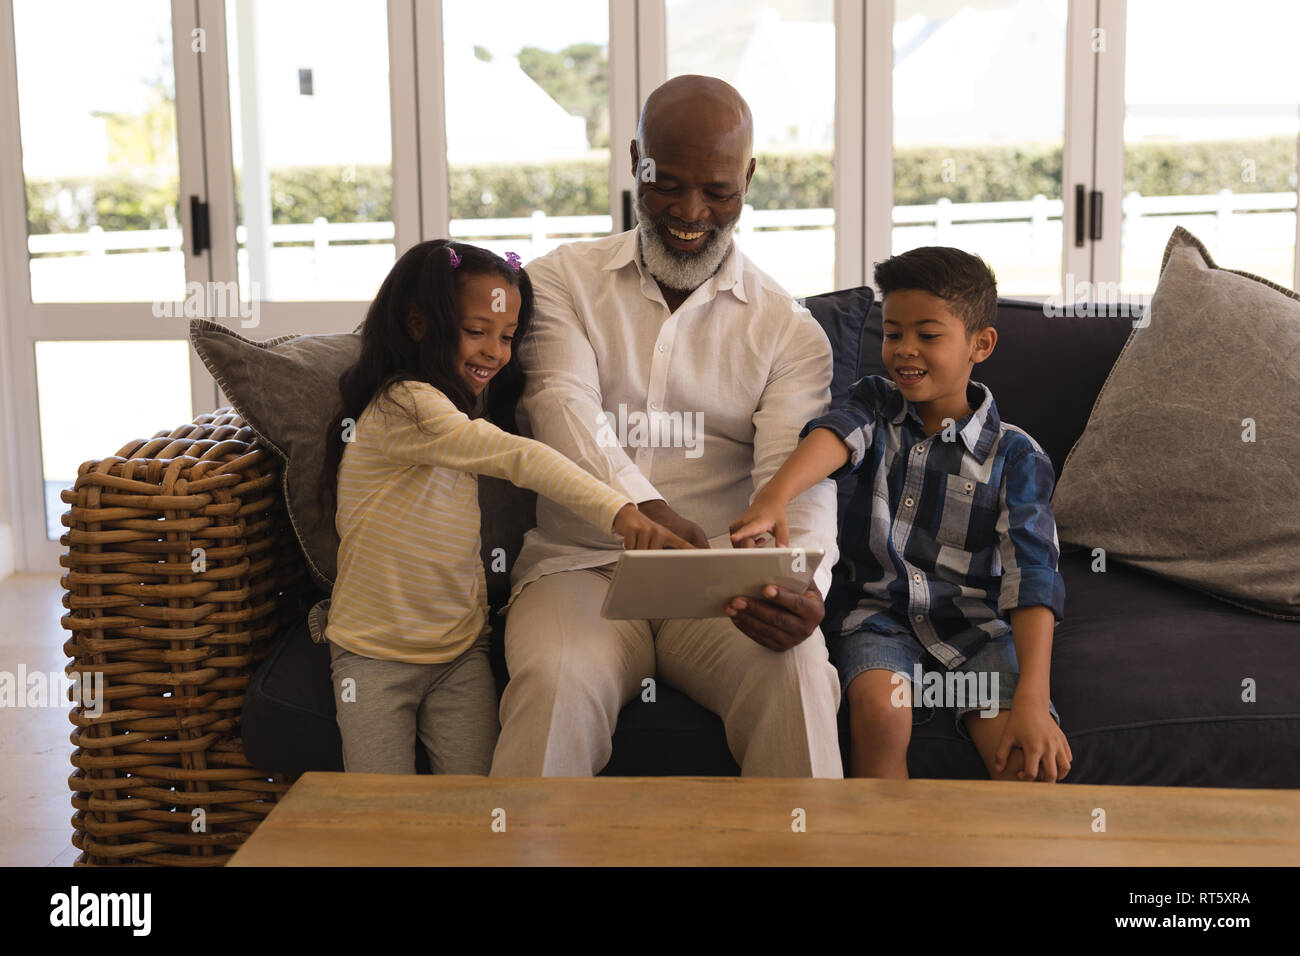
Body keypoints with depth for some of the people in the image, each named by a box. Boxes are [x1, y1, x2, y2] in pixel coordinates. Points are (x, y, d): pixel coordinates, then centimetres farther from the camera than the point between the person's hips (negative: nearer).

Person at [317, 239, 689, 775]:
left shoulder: (466, 406, 13)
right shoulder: (403, 404, -20)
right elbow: (515, 457, -33)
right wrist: (617, 511, -43)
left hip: (459, 651, 7)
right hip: (374, 654, -6)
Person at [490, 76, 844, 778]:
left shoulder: (789, 330, 10)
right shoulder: (560, 281, 9)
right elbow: (564, 407, -10)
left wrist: (803, 584, -29)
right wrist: (647, 511, -32)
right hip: (582, 564, 0)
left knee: (797, 675, -30)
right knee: (557, 685, -32)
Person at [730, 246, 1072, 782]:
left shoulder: (1014, 456, -3)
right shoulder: (878, 404, 5)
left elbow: (1031, 576, -13)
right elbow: (837, 436, -20)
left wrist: (1033, 700, -25)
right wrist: (775, 497, -44)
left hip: (976, 623, -1)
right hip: (879, 614, 1)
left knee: (1033, 760, -24)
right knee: (880, 711, -30)